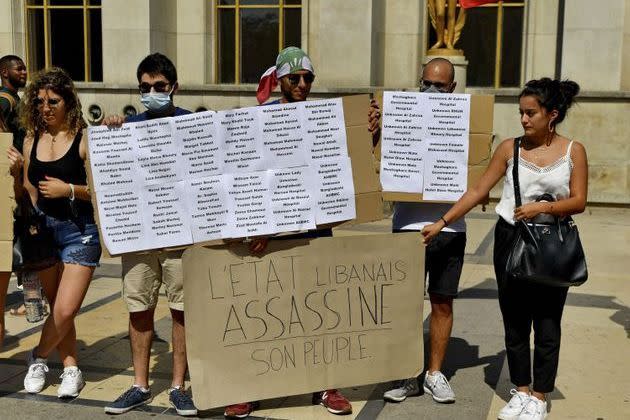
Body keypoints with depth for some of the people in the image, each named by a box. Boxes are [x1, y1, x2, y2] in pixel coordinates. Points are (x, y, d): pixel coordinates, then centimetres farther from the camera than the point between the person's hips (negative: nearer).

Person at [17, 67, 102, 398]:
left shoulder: (84, 139, -9)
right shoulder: (32, 140, 6)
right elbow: (29, 188, 13)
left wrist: (69, 189, -21)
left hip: (79, 230, -5)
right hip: (43, 229, 5)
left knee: (65, 309, -8)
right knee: (56, 307, 11)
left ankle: (39, 356, 19)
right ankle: (71, 368, 25)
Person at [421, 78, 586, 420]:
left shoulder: (573, 151, -2)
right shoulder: (510, 148, 1)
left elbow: (578, 201, -5)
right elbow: (477, 191, 0)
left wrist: (543, 207, -21)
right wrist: (442, 222, -5)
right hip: (511, 239, 2)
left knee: (547, 322, 5)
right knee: (514, 319, 9)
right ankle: (521, 390, 23)